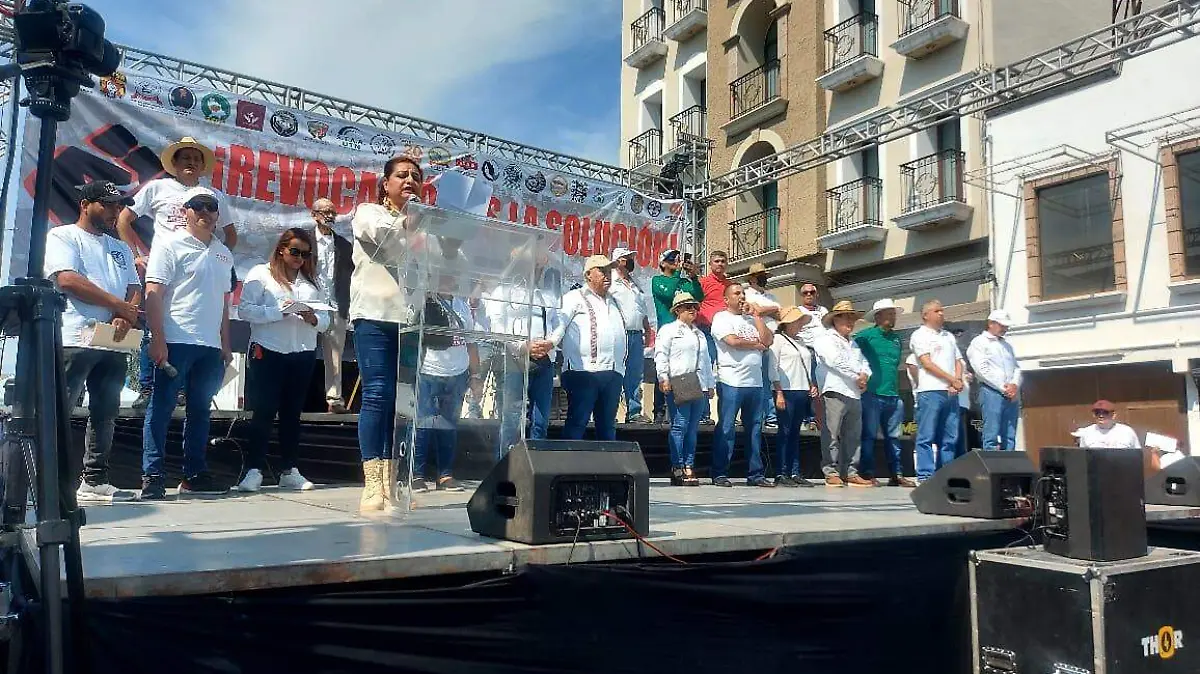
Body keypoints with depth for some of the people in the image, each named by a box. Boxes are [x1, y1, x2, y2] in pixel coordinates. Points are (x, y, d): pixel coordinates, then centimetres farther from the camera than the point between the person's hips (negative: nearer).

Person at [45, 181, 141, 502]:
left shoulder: (120, 248, 24)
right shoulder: (63, 236, 5)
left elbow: (134, 290, 14)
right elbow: (68, 280, -11)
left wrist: (126, 317, -9)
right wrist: (120, 305, -9)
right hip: (74, 340, -7)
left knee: (105, 415, 8)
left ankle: (94, 481, 13)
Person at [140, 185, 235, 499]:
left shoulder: (223, 254, 18)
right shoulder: (170, 244, 0)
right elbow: (153, 293, -7)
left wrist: (225, 344, 14)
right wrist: (158, 339, -15)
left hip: (210, 345, 6)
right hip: (175, 341, -6)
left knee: (200, 409, 10)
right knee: (162, 407, -4)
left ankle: (194, 474, 18)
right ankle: (152, 476, -1)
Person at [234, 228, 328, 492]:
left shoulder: (312, 281, 15)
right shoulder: (260, 275, 4)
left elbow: (325, 320, 11)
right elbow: (245, 310, -8)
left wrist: (313, 318, -10)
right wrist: (279, 311, -17)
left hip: (303, 354, 4)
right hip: (268, 352, -4)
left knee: (292, 413, 9)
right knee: (263, 412, -4)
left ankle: (289, 471, 15)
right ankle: (254, 470, 2)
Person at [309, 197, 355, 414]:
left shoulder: (344, 245, 14)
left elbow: (349, 277, 14)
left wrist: (346, 304, 6)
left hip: (335, 308, 3)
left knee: (334, 356, 2)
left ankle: (334, 400, 4)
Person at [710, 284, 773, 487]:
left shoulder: (751, 319, 20)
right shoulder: (721, 318, 3)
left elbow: (768, 340, 8)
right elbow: (732, 341, -12)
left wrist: (755, 315, 7)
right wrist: (756, 344, 3)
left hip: (755, 382, 6)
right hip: (731, 381, -6)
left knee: (755, 428, 7)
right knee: (726, 428, -4)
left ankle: (755, 474, 12)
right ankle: (720, 474, 0)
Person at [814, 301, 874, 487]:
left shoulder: (853, 344, 29)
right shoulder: (825, 339, 3)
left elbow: (865, 365, 22)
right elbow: (837, 362, -10)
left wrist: (864, 376, -1)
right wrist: (857, 376, -4)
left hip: (854, 395, 8)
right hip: (835, 393, -8)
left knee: (853, 436, 6)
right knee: (832, 436, -8)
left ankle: (851, 473, 10)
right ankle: (831, 473, -5)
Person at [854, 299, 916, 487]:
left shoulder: (896, 338, 18)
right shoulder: (865, 336, -1)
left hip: (893, 396, 6)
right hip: (872, 394, -6)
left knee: (893, 436, 9)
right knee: (868, 436, -2)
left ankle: (897, 474, 14)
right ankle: (867, 474, 2)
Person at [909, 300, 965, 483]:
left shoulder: (949, 336, 24)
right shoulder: (920, 335, 2)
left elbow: (958, 362, 19)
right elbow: (927, 363, -7)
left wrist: (958, 381, -1)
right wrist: (952, 379, -7)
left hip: (951, 393, 7)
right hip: (931, 391, -7)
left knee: (950, 438, 6)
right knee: (927, 437, -7)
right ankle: (925, 475, -7)